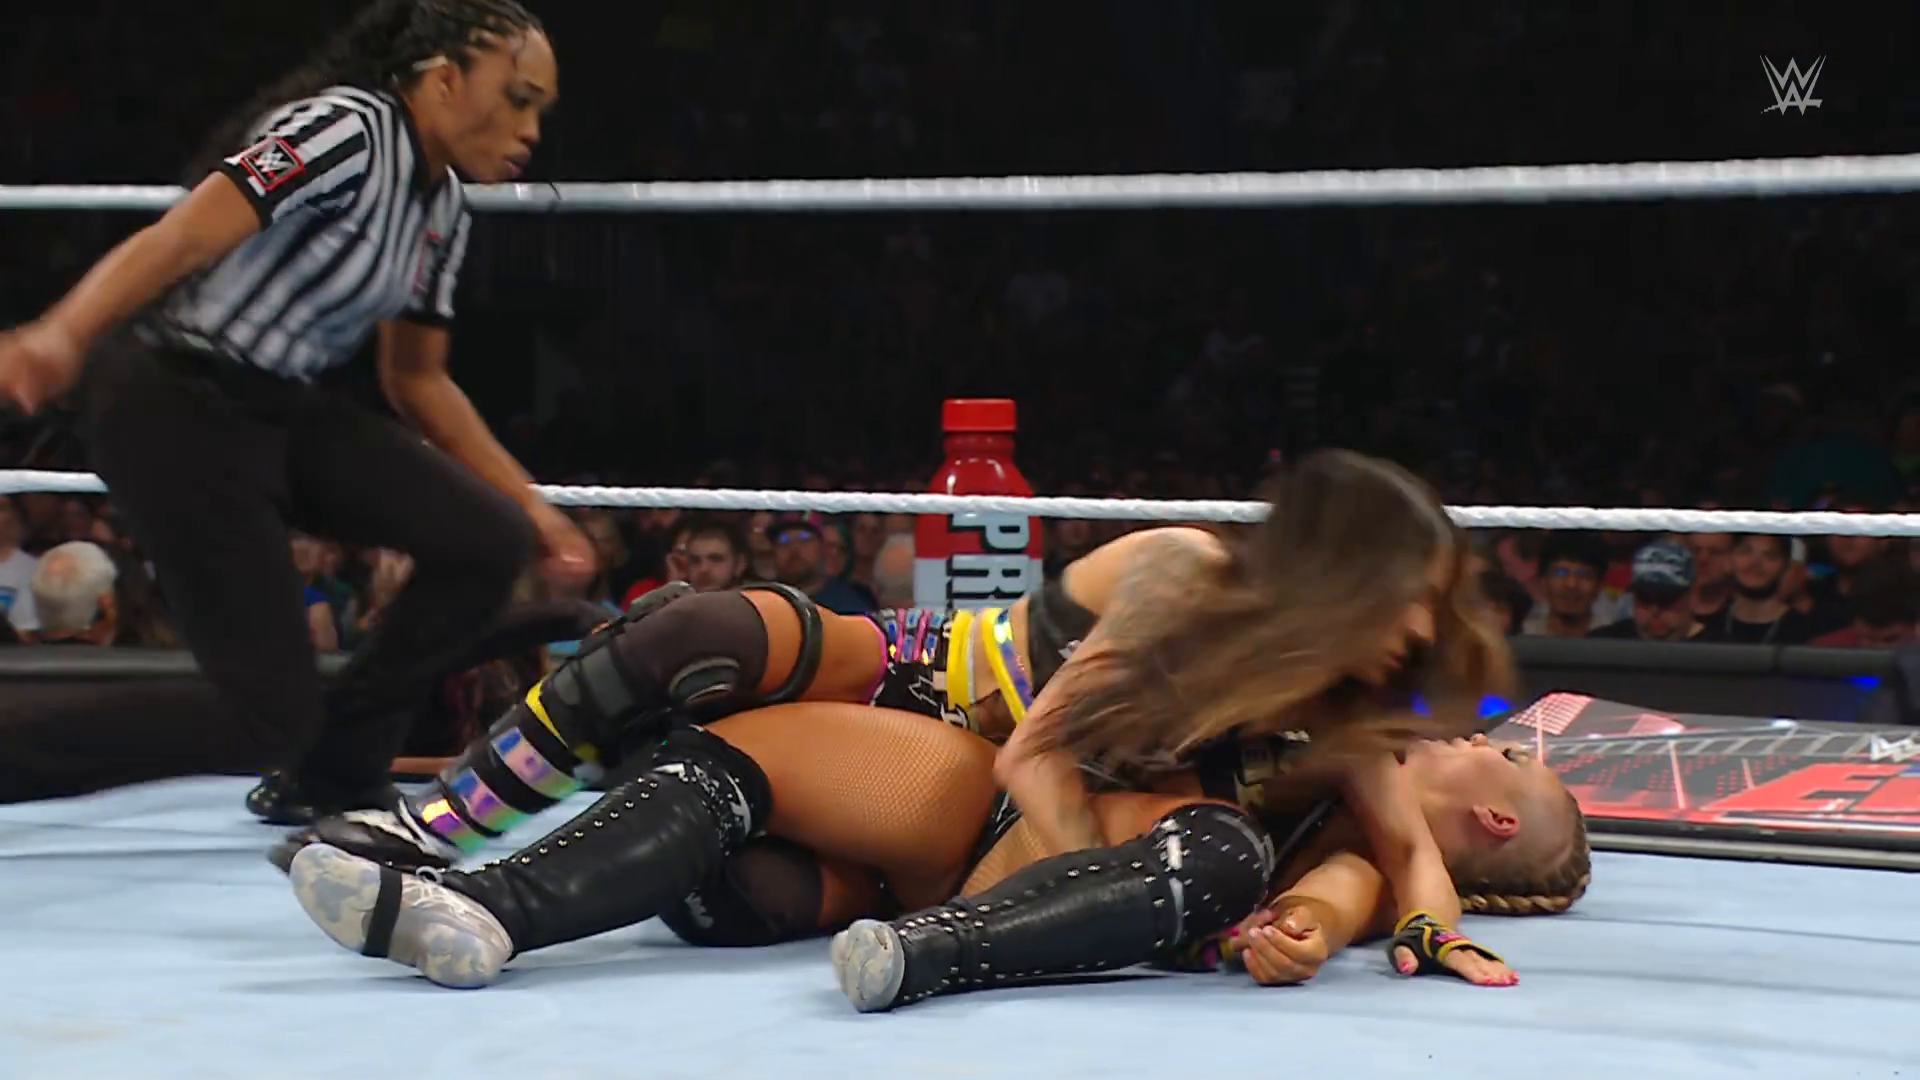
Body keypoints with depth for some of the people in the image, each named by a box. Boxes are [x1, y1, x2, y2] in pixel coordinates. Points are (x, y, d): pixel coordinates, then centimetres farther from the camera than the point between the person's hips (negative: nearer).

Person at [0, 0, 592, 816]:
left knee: (489, 539, -3)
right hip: (177, 410, -9)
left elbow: (417, 380, 20)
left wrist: (529, 503, 18)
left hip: (278, 409, 9)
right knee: (264, 719, -13)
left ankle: (330, 777, 11)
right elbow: (177, 241, -31)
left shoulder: (444, 206, 9)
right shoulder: (348, 128, -19)